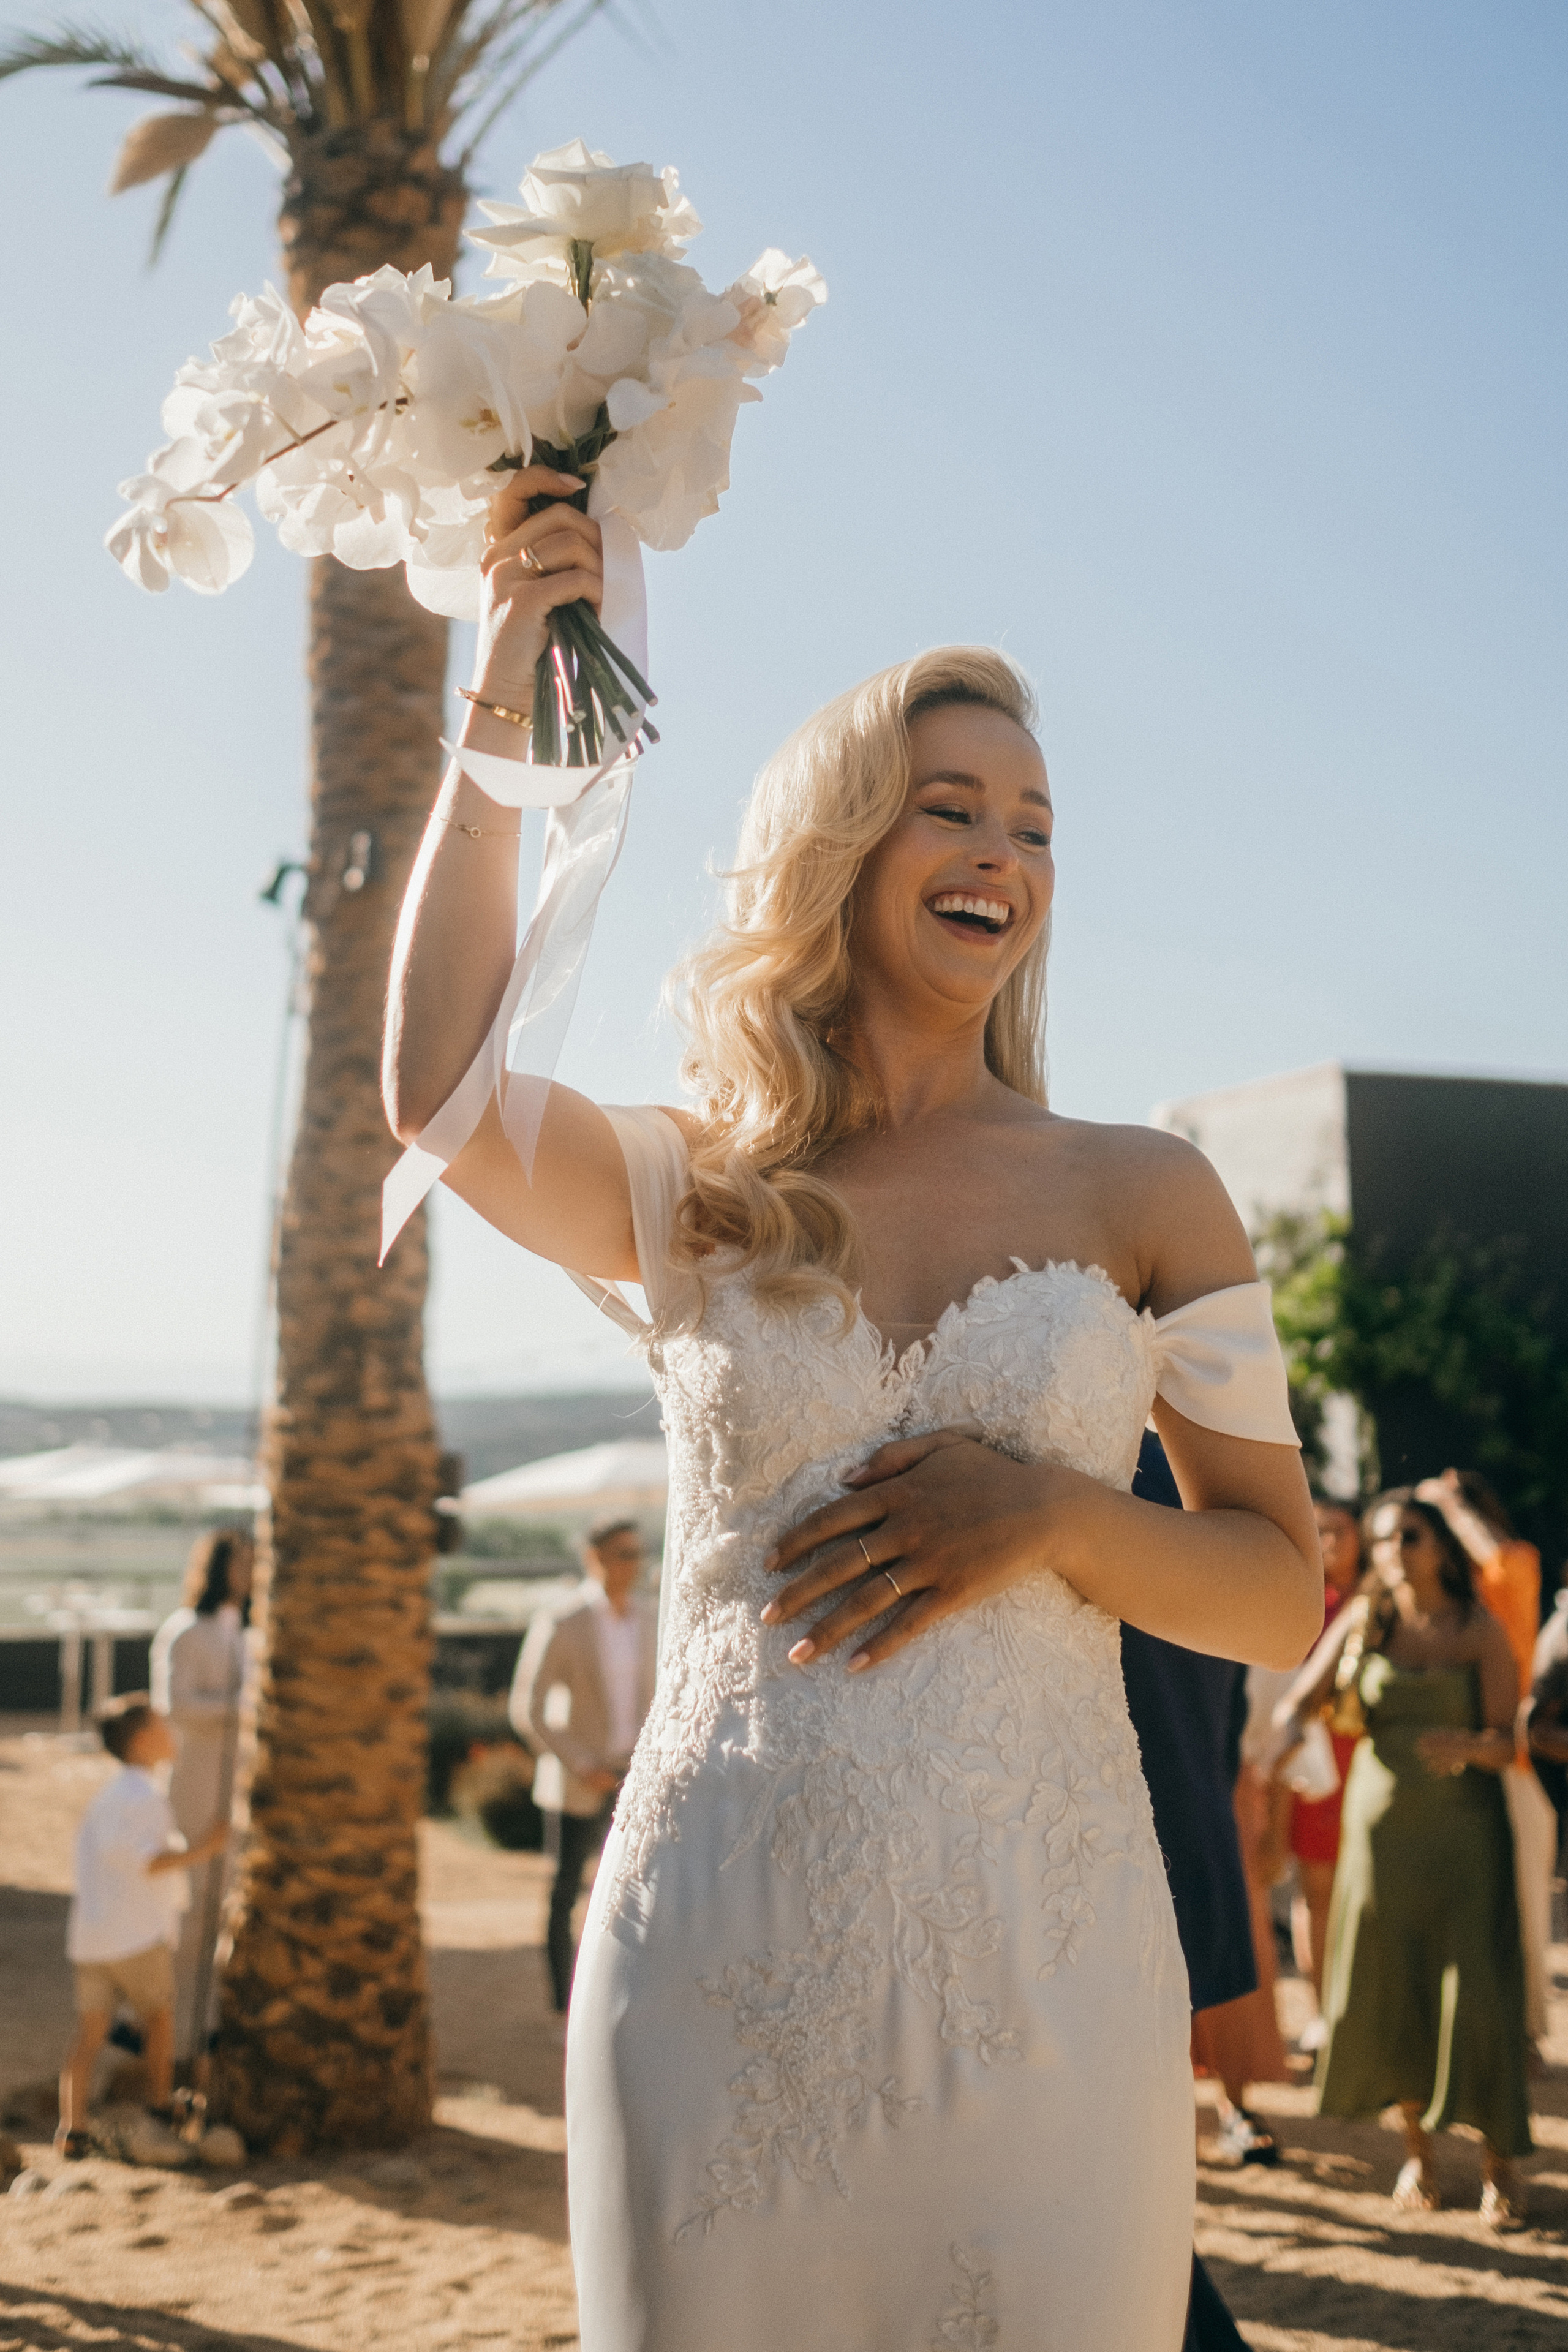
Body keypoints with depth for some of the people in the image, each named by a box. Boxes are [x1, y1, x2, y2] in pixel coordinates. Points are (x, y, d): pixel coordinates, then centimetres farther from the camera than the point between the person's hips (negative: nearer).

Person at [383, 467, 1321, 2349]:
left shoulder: (1144, 1193, 5)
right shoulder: (695, 1193, 6)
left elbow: (1283, 1597, 6)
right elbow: (444, 1091, -15)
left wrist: (1052, 1513, -12)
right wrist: (498, 709, -9)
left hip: (1042, 1971, 0)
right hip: (719, 1968, 0)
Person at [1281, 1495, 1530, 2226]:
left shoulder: (1480, 1630, -6)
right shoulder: (1366, 1618, 1)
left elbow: (1507, 1745, -9)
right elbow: (1301, 1698, -2)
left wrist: (1466, 1745, -30)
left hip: (1464, 1828, -2)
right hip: (1381, 1821, 3)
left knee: (1476, 1993, -7)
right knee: (1384, 1988, 5)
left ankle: (1500, 2165, 8)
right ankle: (1417, 2148, 24)